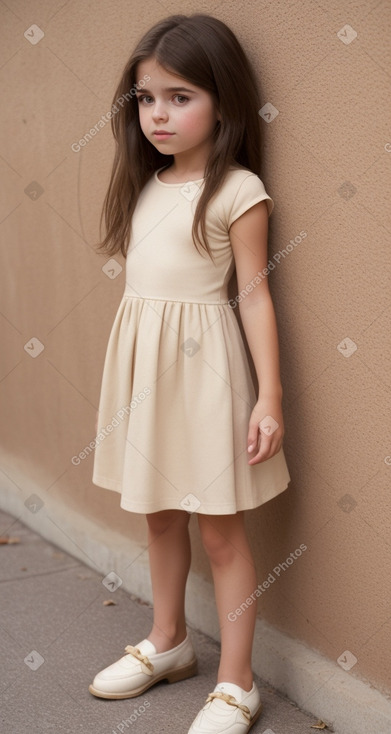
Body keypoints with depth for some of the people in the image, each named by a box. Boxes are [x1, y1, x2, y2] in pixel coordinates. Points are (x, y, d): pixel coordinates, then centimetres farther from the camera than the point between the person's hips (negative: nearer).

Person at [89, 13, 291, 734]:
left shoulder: (237, 191, -10)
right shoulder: (146, 185, 10)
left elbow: (254, 293, -11)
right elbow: (143, 277, 14)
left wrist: (270, 395, -13)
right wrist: (130, 369, 14)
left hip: (202, 362, -7)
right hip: (141, 359, 7)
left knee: (220, 527, 2)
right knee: (160, 512, 19)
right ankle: (168, 641, 38)